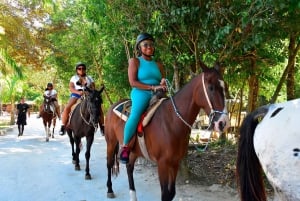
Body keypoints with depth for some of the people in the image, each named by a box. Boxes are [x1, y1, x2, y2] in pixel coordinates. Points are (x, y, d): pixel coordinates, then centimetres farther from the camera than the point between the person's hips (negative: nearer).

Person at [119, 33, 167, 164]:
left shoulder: (158, 64, 19)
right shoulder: (134, 61, 5)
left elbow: (163, 82, 19)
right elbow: (133, 82, -7)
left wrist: (163, 84, -8)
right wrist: (153, 87, -16)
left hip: (157, 95, 5)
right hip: (140, 93, -5)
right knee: (135, 114, -35)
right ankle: (125, 146, -21)